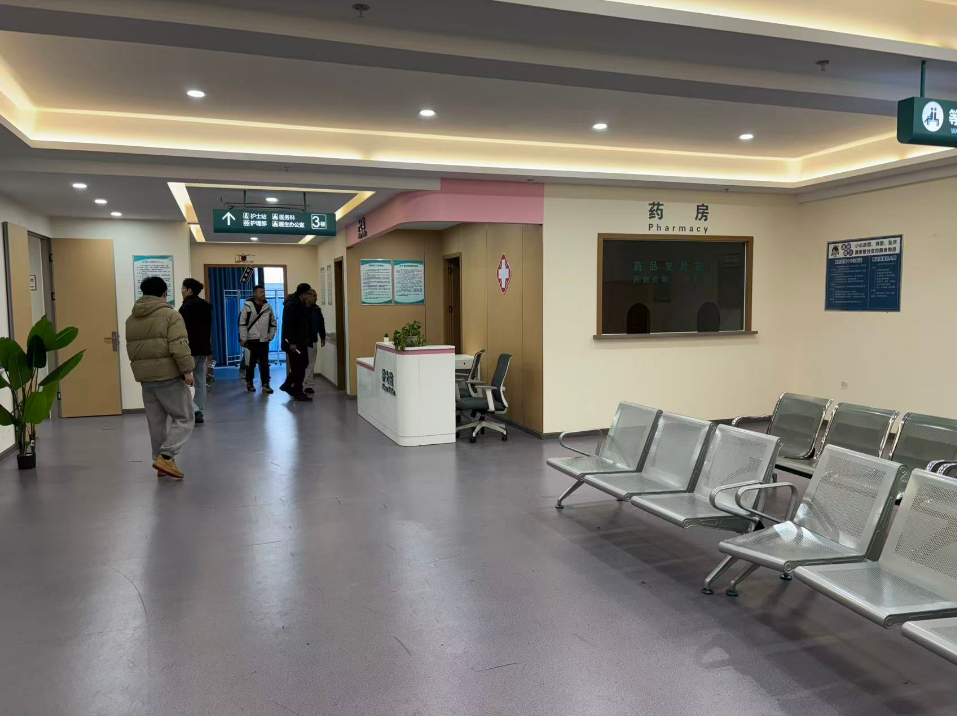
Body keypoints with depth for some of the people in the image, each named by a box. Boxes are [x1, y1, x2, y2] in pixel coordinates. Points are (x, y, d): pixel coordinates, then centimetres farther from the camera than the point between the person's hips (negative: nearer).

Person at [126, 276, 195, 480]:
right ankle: (166, 457, -11)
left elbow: (131, 350, 17)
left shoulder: (131, 319, 13)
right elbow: (179, 347, -18)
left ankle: (161, 461, 18)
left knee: (156, 422, 14)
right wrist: (187, 370, -14)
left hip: (145, 377, 7)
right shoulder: (170, 314, -10)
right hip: (169, 375, -7)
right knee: (183, 418, 1)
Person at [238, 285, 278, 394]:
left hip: (264, 341, 3)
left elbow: (273, 323, 15)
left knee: (264, 364, 3)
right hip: (251, 340, -3)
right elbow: (242, 323, -8)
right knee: (250, 363, 8)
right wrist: (243, 339, -11)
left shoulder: (268, 307, 5)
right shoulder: (247, 306, -6)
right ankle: (249, 383, 22)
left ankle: (265, 385, 6)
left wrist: (270, 336, 7)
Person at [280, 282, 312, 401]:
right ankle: (297, 392, 6)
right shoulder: (291, 304, -17)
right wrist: (291, 342, -25)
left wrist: (306, 338, 16)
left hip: (301, 341, 9)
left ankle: (288, 385, 27)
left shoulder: (301, 304, 13)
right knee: (298, 367, -4)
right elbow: (288, 324, -22)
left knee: (302, 364, 14)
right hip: (293, 342, -9)